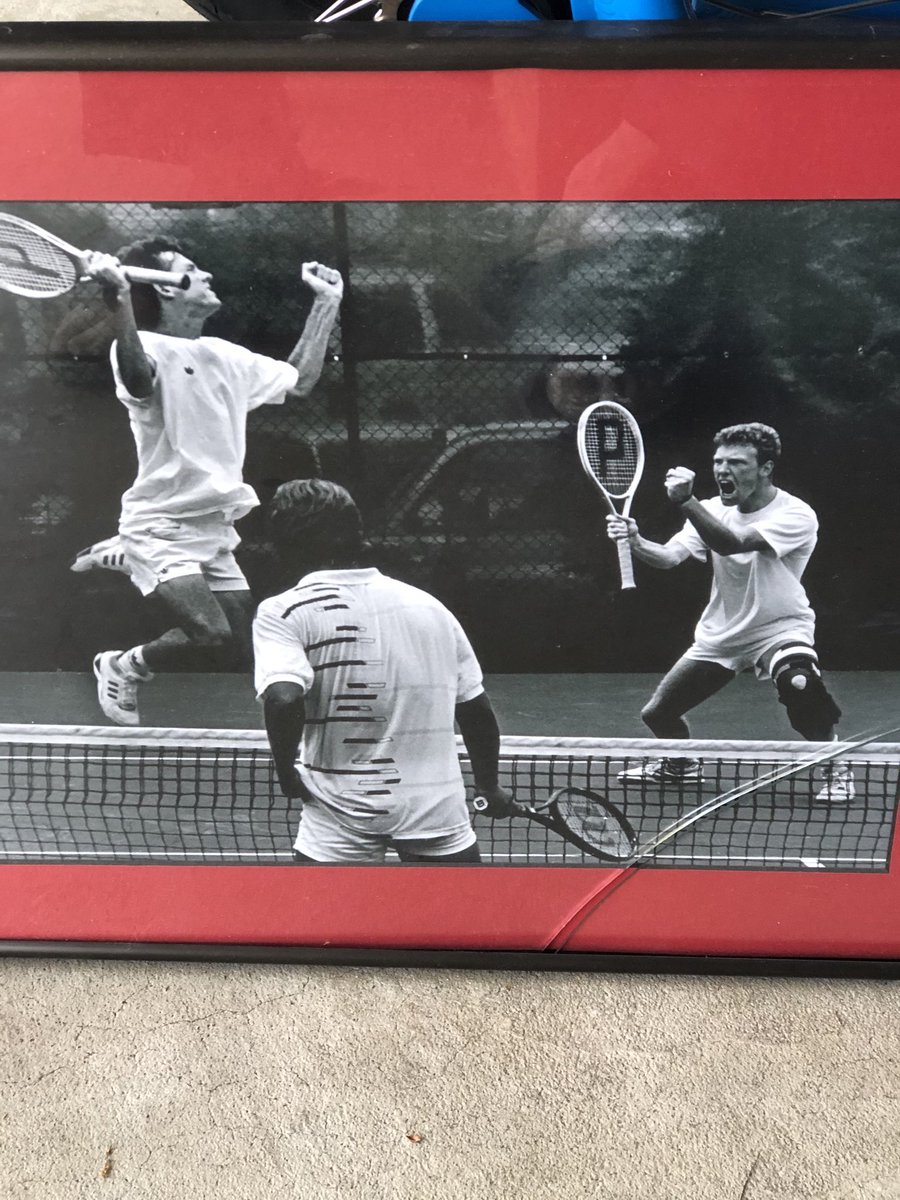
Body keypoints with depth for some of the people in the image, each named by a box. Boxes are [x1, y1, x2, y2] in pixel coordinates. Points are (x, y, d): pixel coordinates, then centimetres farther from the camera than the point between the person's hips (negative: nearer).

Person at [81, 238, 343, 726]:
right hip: (163, 526, -7)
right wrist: (118, 296, -48)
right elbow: (138, 378, -35)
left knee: (240, 652, 10)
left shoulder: (226, 356, 10)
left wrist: (326, 304, 22)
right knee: (214, 637, -24)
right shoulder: (149, 349, -11)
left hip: (216, 530, 7)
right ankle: (125, 665, 7)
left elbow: (298, 381, 23)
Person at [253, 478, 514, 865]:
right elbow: (477, 711, 12)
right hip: (440, 808, 4)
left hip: (341, 815, -3)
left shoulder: (283, 612, -5)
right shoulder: (431, 605, 8)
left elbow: (284, 700, -23)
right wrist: (490, 788, 26)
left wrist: (286, 772, -4)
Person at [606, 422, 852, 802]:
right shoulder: (711, 511, -3)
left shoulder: (795, 515, -22)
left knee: (801, 686, -37)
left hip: (781, 628, -5)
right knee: (656, 714, 5)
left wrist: (686, 501, -50)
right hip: (720, 635, 6)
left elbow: (731, 543, -38)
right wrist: (635, 541, -37)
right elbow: (669, 556, -17)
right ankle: (681, 764, 40)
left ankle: (835, 770, -9)